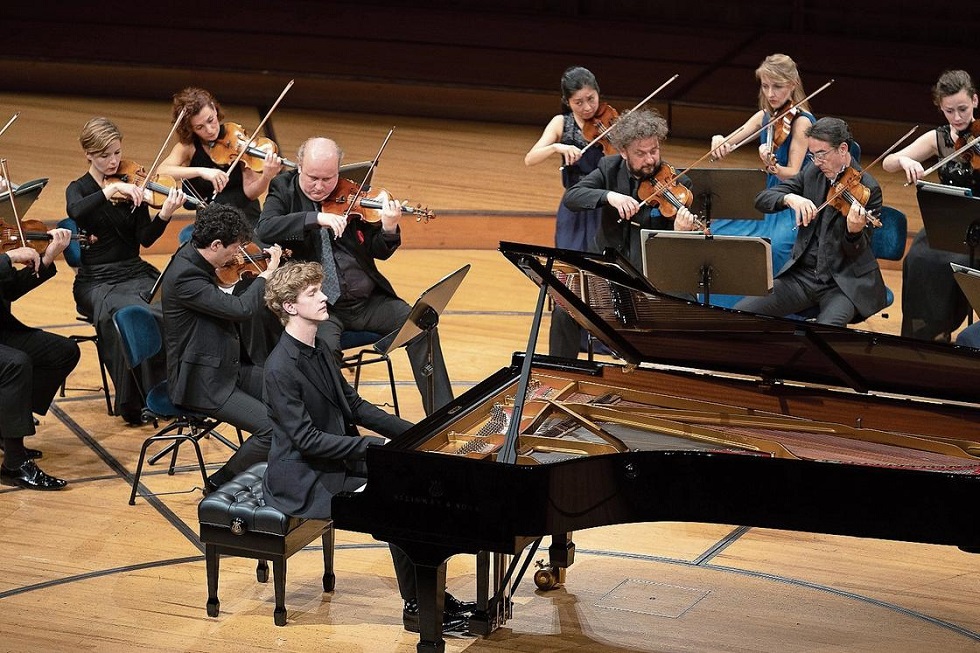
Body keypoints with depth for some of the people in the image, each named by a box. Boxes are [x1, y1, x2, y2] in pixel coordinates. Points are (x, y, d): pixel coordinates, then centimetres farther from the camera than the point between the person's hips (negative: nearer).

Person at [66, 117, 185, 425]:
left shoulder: (130, 187, 8)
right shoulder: (78, 189, 4)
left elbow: (146, 238, -2)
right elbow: (76, 212, -22)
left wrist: (165, 214, -21)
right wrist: (109, 191, -33)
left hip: (134, 273, 2)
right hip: (96, 281, -2)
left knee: (166, 308, -31)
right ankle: (133, 402, -21)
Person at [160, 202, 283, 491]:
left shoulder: (193, 258, 5)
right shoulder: (184, 277, -25)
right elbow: (241, 308, -29)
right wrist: (268, 272, -13)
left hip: (228, 368, 10)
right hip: (201, 383, -10)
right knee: (273, 428, -20)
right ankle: (220, 484, 0)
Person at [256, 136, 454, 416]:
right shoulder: (284, 191, 0)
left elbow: (379, 252, 8)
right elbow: (265, 229, -20)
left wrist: (388, 229, -15)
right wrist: (316, 218, -30)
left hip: (367, 300, 3)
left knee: (421, 328, -12)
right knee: (326, 347, -33)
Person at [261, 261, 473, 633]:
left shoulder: (318, 350, 8)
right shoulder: (281, 368, -22)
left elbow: (354, 406, 14)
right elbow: (307, 439, -24)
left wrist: (414, 433, 4)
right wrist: (375, 446, -25)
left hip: (337, 461, 9)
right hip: (304, 481, -9)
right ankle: (416, 608, -8)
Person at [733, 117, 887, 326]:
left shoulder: (868, 189, -9)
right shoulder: (811, 174, 7)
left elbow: (856, 253, -11)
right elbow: (762, 199, 2)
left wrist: (854, 232, -35)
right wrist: (789, 198, -19)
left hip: (844, 284, -5)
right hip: (802, 275, 5)